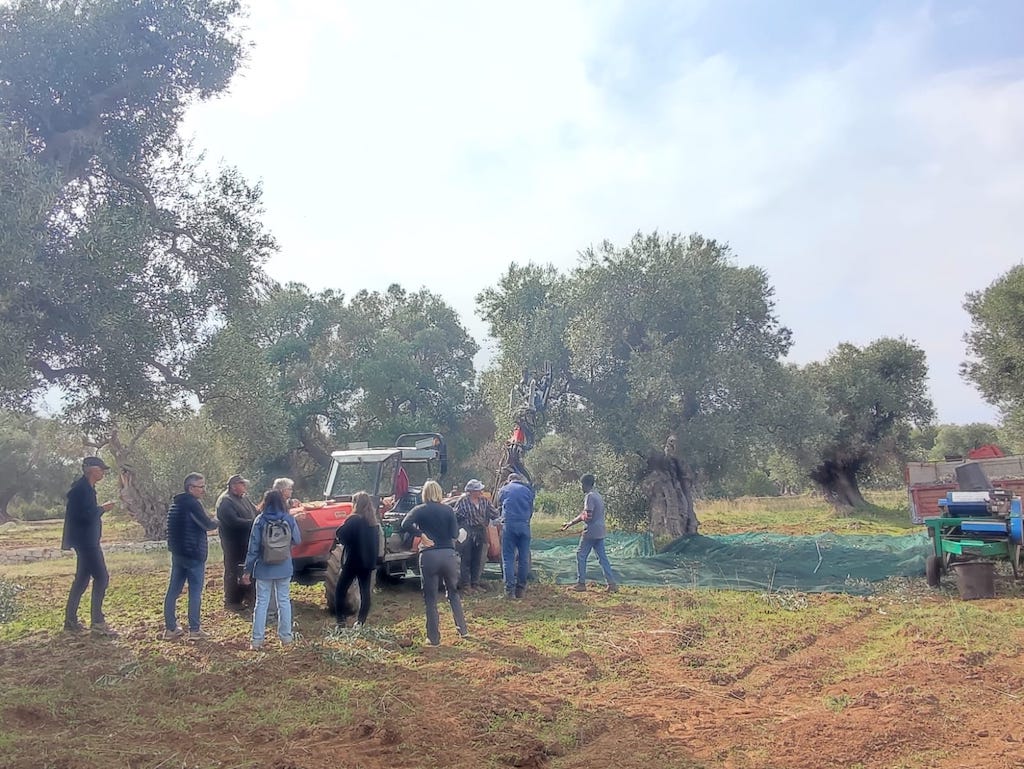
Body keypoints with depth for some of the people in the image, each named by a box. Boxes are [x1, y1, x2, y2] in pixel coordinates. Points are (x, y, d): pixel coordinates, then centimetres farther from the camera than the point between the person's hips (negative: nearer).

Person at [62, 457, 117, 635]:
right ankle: (97, 622, -6)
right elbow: (87, 515, -24)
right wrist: (102, 509, -10)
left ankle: (70, 620, 22)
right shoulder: (81, 488, -17)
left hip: (87, 540, 11)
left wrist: (99, 509, 6)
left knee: (82, 578, 15)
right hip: (85, 540, -11)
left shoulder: (86, 487, 14)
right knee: (101, 577, -9)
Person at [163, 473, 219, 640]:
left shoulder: (176, 504, 13)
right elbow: (207, 525, -18)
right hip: (194, 554, -9)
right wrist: (216, 522, 3)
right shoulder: (193, 504, -16)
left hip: (177, 553, 9)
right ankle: (194, 630, 2)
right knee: (195, 593, -1)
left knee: (173, 591, 10)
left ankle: (170, 628, 15)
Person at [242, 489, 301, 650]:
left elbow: (253, 547, -8)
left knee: (261, 603, 7)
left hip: (264, 568, -1)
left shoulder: (260, 520, -9)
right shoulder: (289, 519, -6)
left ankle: (257, 639, 10)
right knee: (284, 601, 12)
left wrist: (248, 570, -2)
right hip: (284, 568, 1)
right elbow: (297, 540, 4)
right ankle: (286, 636, 19)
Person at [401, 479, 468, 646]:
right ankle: (463, 630, 21)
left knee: (430, 598, 6)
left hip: (428, 556, -2)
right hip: (448, 554, 2)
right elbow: (454, 534, -1)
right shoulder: (448, 510, 5)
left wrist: (421, 534, -5)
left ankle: (434, 638, 10)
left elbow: (405, 525, -15)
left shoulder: (420, 510, 1)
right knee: (453, 593, 20)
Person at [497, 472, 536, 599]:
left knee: (508, 558, 1)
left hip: (508, 524, -1)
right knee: (524, 558, 9)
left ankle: (510, 590, -5)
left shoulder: (503, 490, 14)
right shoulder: (527, 490, 14)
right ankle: (521, 588, 13)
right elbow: (531, 509, 17)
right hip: (524, 525, 1)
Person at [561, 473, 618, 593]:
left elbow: (588, 516, -21)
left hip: (591, 532, -9)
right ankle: (612, 583, 5)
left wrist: (580, 517, 1)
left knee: (581, 555, 2)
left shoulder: (589, 496, -14)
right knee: (602, 557, 9)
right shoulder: (597, 495, 16)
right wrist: (570, 523, 24)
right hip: (600, 532, 9)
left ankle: (581, 583, 5)